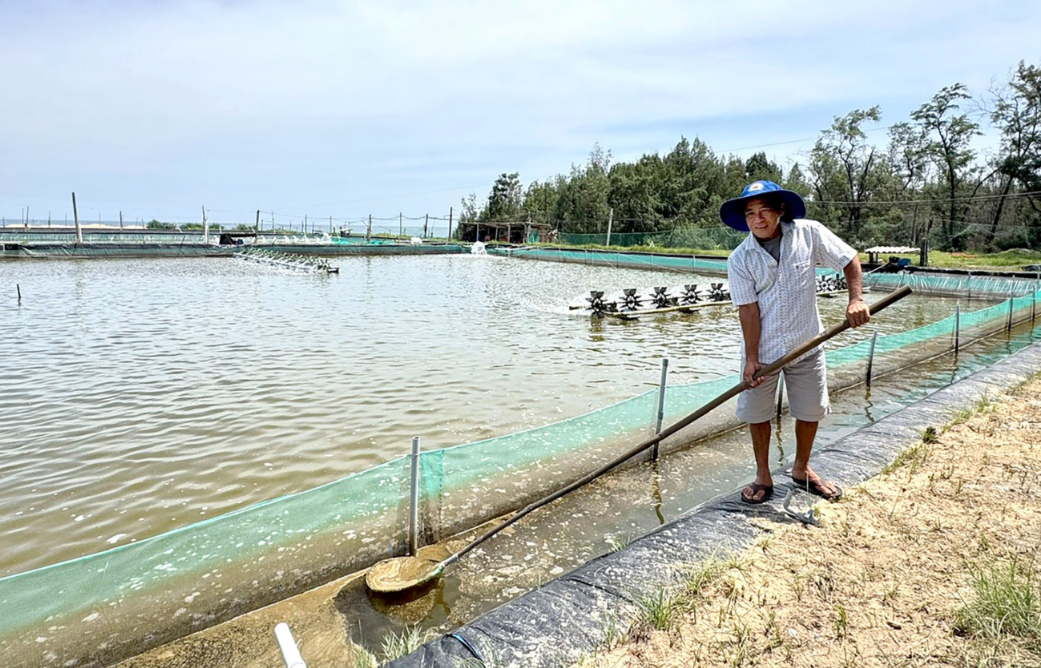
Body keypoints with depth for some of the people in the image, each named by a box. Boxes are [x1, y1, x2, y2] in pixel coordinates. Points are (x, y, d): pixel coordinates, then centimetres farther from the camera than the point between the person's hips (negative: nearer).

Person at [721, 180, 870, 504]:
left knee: (810, 411, 14)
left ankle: (801, 469, 37)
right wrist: (751, 359, -17)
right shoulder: (740, 259, -12)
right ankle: (763, 476, 27)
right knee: (757, 413, 7)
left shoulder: (809, 233, -10)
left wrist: (856, 299, -17)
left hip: (806, 345, 2)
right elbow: (748, 309, -14)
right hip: (762, 349, -1)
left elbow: (849, 260, -2)